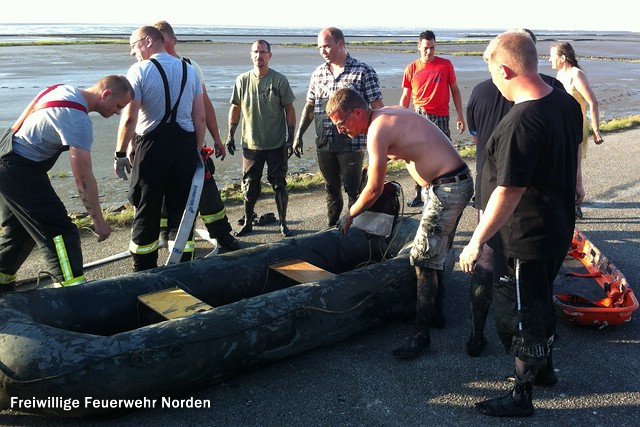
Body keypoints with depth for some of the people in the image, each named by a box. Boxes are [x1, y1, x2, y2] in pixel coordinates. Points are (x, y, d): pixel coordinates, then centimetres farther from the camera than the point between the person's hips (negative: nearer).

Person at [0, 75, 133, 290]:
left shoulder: (64, 89, 3)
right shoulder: (78, 120, -24)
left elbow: (21, 122, 15)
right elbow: (83, 177, -25)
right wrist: (98, 220, -19)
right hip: (21, 172, -10)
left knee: (18, 229, 22)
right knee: (60, 232, -11)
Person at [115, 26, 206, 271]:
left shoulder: (139, 70, -5)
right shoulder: (189, 70, 10)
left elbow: (129, 118, -12)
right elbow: (200, 117, 8)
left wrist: (121, 153, -3)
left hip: (151, 146, -4)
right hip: (185, 146, 4)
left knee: (146, 213, 7)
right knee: (182, 212, 10)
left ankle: (144, 273, 15)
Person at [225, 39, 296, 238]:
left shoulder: (279, 80, -4)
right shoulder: (242, 80, 2)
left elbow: (289, 109, -1)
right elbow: (235, 108, 10)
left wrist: (290, 136, -6)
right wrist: (230, 135, 8)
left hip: (276, 144, -2)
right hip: (251, 143, 2)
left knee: (279, 184, 4)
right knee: (250, 185, 9)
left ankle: (283, 223, 17)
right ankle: (248, 222, 23)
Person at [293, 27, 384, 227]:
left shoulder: (363, 72, -6)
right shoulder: (318, 73, 9)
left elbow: (378, 108, -8)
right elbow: (310, 106, 17)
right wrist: (299, 135, 14)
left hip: (351, 143, -5)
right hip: (324, 143, 5)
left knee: (353, 190, 2)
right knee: (331, 188, 15)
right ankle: (331, 228, 28)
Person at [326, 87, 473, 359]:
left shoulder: (377, 130, -20)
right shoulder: (389, 113, 8)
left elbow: (374, 190, -16)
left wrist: (350, 215, -1)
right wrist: (380, 159, 16)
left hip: (448, 189, -10)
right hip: (455, 183, 10)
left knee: (424, 259, -8)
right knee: (434, 252, 20)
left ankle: (422, 334, -1)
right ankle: (435, 311, 35)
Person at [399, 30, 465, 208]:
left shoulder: (446, 65, 2)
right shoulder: (411, 68, 4)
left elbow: (455, 90, 7)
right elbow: (405, 97, 8)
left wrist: (460, 115, 2)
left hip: (440, 117, -1)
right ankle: (419, 195, 15)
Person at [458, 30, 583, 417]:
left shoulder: (521, 122, -31)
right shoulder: (566, 103, 0)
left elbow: (508, 192, -30)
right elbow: (573, 154, 16)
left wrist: (477, 242, -21)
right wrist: (571, 190, 33)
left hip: (524, 240, -9)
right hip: (558, 229, 9)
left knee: (520, 315, 9)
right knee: (540, 302, 28)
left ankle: (521, 397, 28)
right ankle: (544, 365, 49)